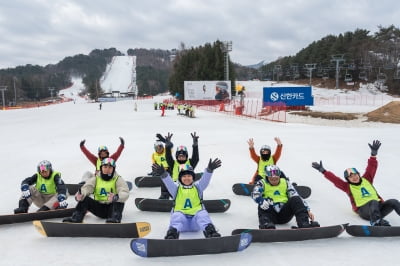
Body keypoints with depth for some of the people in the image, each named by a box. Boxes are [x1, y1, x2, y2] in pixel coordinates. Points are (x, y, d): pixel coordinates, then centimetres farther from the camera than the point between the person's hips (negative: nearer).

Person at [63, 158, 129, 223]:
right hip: (99, 207, 3)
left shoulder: (118, 179, -4)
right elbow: (86, 187, -12)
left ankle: (115, 220, -50)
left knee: (119, 201, -32)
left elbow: (125, 193, -21)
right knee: (84, 199, -18)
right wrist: (80, 194, -38)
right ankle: (75, 219, -27)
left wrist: (116, 197, -45)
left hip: (111, 208, -2)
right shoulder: (96, 178, 5)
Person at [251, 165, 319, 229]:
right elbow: (255, 194, -18)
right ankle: (266, 224, -58)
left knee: (295, 200, -21)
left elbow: (297, 197, 2)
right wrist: (263, 202, -40)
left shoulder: (285, 183, 10)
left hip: (284, 214, 2)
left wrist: (307, 210, -12)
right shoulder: (262, 183, 2)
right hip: (270, 213, -2)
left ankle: (304, 224, -36)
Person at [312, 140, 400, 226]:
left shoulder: (366, 179, 18)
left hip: (378, 207, 4)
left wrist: (373, 154, -3)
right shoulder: (348, 186, 10)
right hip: (364, 211, -4)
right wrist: (323, 171, -5)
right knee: (373, 202, -36)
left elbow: (371, 168, 10)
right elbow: (334, 179, 2)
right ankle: (376, 221, -58)